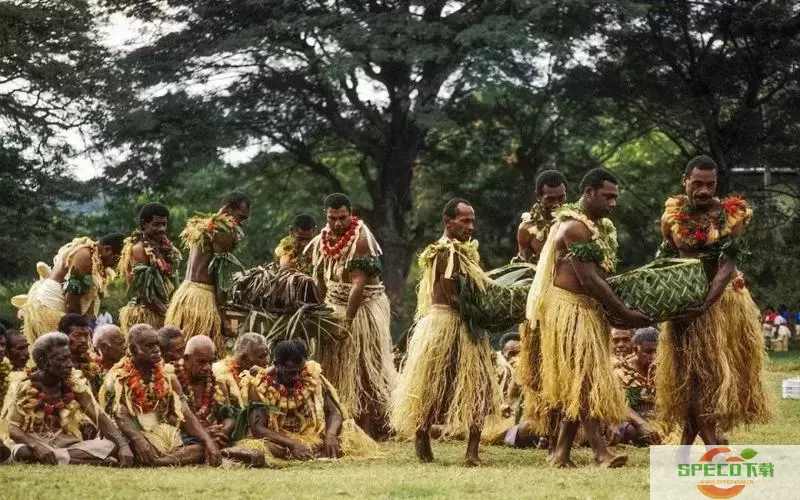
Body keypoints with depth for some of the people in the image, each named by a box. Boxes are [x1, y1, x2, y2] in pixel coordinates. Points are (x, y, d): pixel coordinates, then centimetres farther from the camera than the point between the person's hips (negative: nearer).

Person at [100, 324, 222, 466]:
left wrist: (209, 441, -14)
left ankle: (154, 463, -38)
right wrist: (139, 440, -36)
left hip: (166, 438, 4)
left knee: (202, 447, -23)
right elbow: (121, 416, -16)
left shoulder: (168, 378, 11)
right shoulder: (118, 379, -1)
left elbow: (186, 416, 3)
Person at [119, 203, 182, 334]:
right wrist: (167, 313, -12)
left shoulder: (166, 247, 13)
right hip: (144, 315, -7)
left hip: (163, 312, 7)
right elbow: (143, 291, -15)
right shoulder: (139, 249, -10)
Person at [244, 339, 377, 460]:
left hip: (315, 438, 3)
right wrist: (293, 444, -34)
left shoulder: (312, 378, -4)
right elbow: (258, 427, -20)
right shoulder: (261, 386, -13)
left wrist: (331, 434, -26)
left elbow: (334, 412, -3)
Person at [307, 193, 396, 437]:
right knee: (334, 369, 7)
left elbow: (359, 283, -23)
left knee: (364, 369, -4)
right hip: (334, 307, 7)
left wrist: (347, 320, -24)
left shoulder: (361, 238, -18)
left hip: (363, 308, -7)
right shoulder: (321, 241, 3)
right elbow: (320, 281, 9)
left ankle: (369, 426, -1)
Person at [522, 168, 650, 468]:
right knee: (583, 380, -10)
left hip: (589, 310, 9)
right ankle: (600, 451, -12)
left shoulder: (600, 227, 16)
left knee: (577, 386, 7)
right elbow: (588, 280, -19)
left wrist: (620, 313, 7)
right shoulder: (575, 227, -15)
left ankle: (561, 452, 10)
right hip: (569, 310, -9)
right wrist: (625, 315, -15)